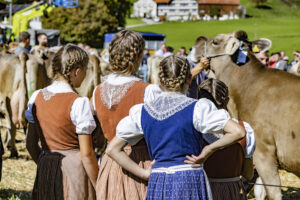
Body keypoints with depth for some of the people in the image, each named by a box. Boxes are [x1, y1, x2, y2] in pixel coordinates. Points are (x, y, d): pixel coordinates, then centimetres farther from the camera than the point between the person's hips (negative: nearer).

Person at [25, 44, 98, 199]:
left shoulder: (36, 97, 3)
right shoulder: (78, 102, -14)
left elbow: (30, 144, 10)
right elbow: (86, 154, -14)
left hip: (45, 174, 6)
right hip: (73, 168, -6)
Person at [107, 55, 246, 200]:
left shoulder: (142, 112, 5)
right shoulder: (197, 108, -7)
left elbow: (112, 149, 9)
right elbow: (238, 132, -12)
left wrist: (144, 173, 8)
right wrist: (209, 149, -1)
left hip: (158, 184, 4)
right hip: (191, 180, -3)